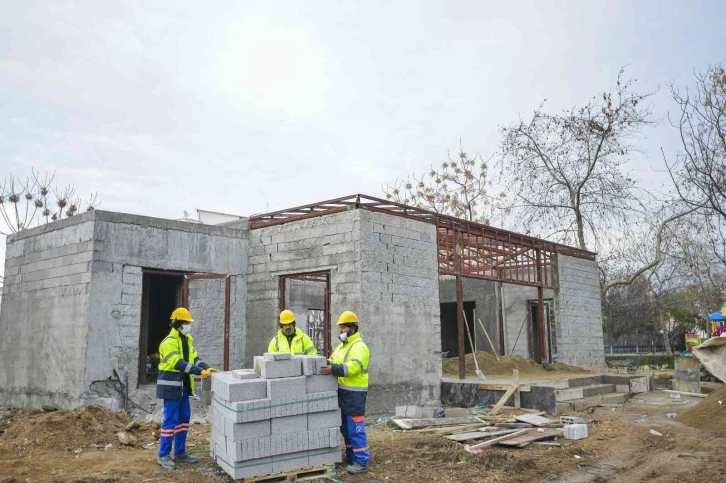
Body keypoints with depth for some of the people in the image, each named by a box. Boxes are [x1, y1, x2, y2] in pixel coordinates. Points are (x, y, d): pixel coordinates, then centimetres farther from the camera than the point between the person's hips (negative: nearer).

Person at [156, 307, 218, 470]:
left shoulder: (187, 339, 11)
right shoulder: (169, 342, -18)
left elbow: (193, 358, 9)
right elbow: (178, 363, -26)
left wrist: (207, 367, -7)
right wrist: (200, 371, -30)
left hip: (183, 386, 9)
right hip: (171, 386, -9)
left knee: (184, 419, 12)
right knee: (170, 420, -4)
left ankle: (180, 452, 22)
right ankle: (163, 455, 6)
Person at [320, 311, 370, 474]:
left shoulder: (359, 346, -14)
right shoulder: (341, 346, 17)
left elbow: (353, 367, -27)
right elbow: (332, 361, 18)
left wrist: (333, 369, -35)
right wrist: (324, 364, -2)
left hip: (354, 393, -9)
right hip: (342, 391, 9)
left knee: (355, 428, -5)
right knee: (345, 427, 17)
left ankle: (361, 462, 2)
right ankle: (351, 457, 29)